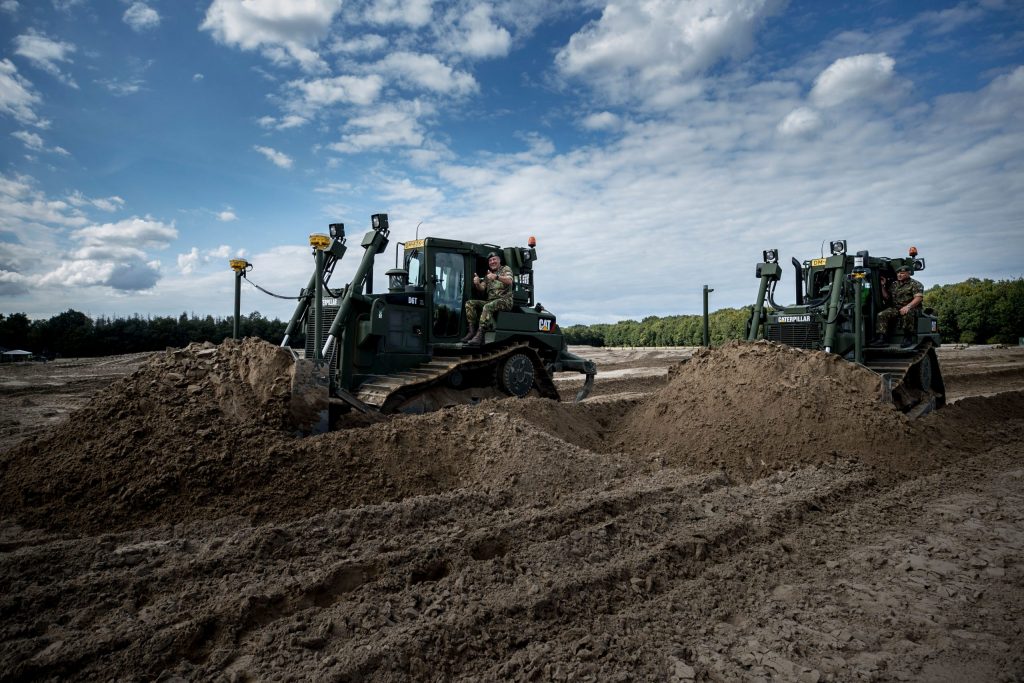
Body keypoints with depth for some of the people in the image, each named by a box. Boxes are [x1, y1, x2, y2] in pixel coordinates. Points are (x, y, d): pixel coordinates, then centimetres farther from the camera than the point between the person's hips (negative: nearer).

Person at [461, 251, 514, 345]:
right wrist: (477, 284, -11)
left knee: (488, 307, -36)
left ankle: (480, 335, -40)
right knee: (470, 303, -13)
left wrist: (497, 277, -32)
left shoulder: (505, 269, 9)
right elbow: (481, 289, 13)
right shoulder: (487, 274, 26)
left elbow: (509, 281, -13)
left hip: (504, 300, -6)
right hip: (490, 301, 6)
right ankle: (472, 330, -19)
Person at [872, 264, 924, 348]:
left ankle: (909, 338, -29)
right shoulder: (894, 285, 22)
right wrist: (883, 286, 11)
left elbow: (918, 298, -10)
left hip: (910, 309, -5)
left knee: (906, 315, -41)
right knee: (881, 315, -22)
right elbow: (886, 297, 23)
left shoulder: (915, 284, 4)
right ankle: (880, 338, -31)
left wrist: (907, 306, -26)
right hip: (894, 309, 5)